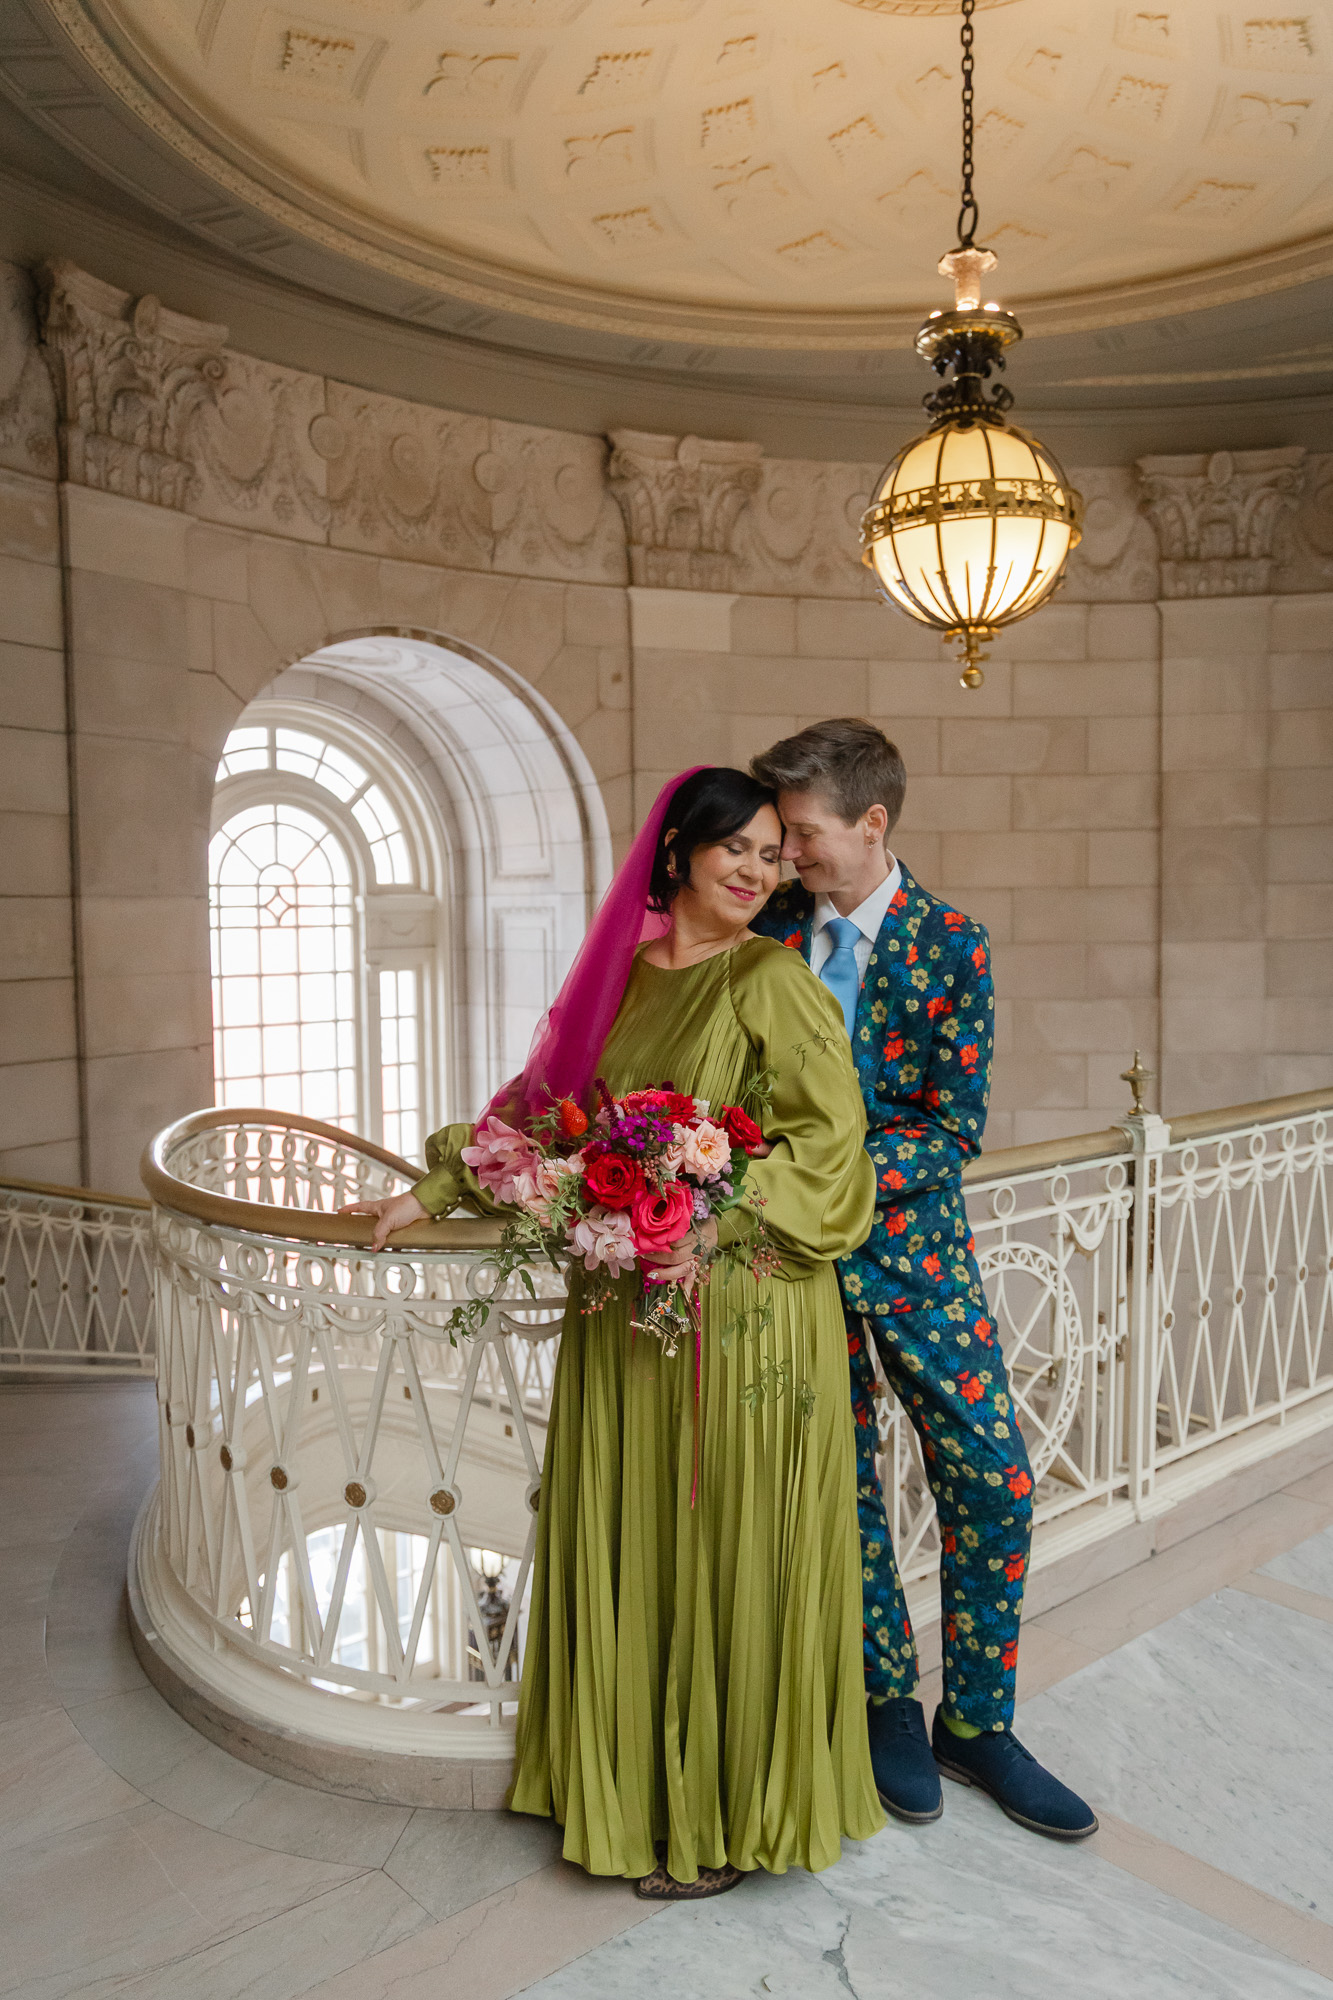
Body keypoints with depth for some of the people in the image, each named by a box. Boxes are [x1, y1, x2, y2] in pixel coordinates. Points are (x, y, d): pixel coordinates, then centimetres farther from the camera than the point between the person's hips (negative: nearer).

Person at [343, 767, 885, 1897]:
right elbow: (542, 1101, 17)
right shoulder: (619, 971, 9)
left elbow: (832, 1133, -13)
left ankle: (733, 1817, 28)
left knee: (729, 1552, 7)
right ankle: (644, 1795, 35)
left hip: (739, 1308, -5)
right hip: (621, 1308, 6)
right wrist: (434, 1193, 16)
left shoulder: (769, 977, -7)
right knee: (629, 1551, 14)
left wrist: (722, 1221, -24)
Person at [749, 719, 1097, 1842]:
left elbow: (955, 1129, -11)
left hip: (912, 1242, -1)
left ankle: (976, 1725, 24)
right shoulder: (768, 929, 0)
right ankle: (890, 1704, 32)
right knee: (841, 1486, 10)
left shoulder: (951, 947, -7)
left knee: (994, 1483, 1)